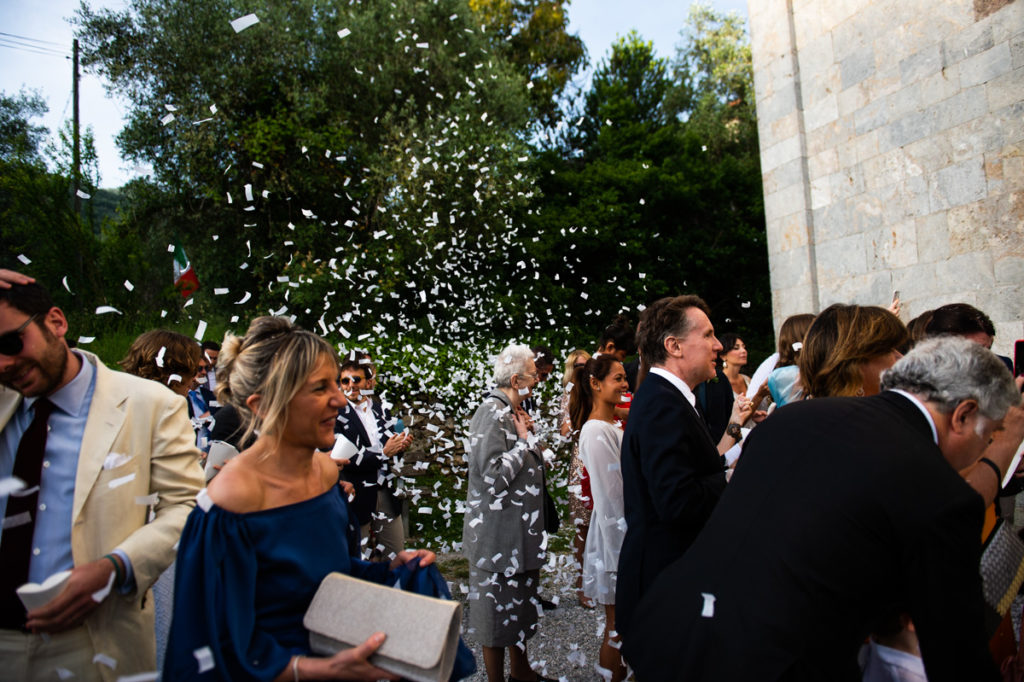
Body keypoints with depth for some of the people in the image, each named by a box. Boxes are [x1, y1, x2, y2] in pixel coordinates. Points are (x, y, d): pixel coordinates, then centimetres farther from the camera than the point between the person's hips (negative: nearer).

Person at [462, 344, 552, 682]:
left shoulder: (512, 411, 11)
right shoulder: (492, 414, -21)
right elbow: (493, 476, -27)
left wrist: (529, 436, 4)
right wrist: (525, 440, -19)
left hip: (519, 529, 10)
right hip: (498, 535, -10)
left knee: (521, 602, 22)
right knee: (498, 609, 5)